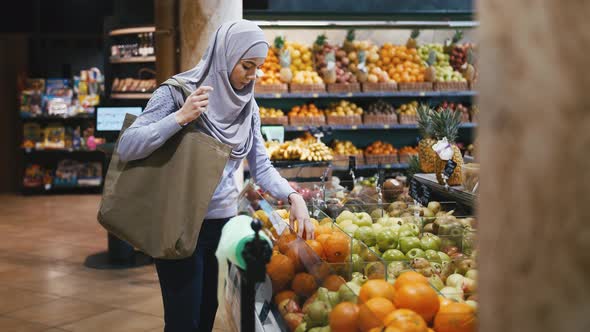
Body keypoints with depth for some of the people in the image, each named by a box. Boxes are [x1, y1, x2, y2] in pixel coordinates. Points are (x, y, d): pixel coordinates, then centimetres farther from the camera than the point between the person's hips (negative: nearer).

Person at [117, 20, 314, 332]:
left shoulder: (248, 107, 5)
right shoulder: (176, 93, -11)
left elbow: (261, 167, 6)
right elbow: (126, 147, -18)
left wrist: (293, 196, -11)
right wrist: (180, 117, -27)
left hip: (225, 224, 6)